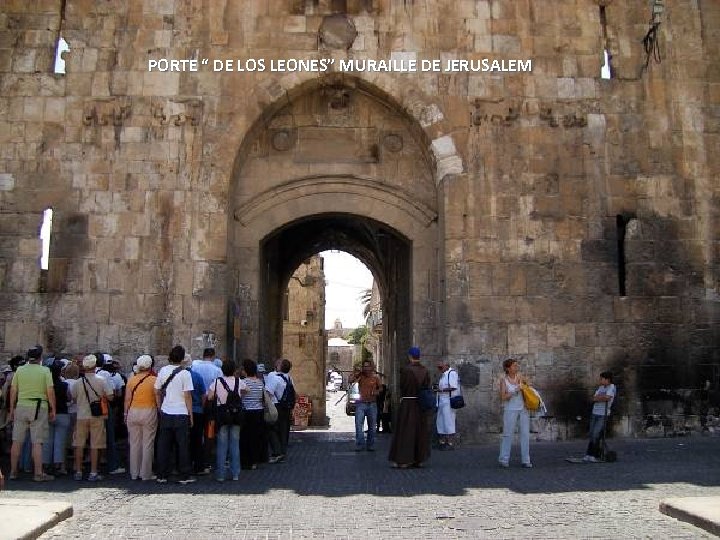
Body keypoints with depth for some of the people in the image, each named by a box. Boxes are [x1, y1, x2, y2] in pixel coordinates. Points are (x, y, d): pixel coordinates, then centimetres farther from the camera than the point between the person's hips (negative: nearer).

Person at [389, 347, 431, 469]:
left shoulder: (406, 369, -14)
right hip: (421, 403, 5)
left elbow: (402, 386, -8)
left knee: (405, 431, 1)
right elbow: (427, 387, 6)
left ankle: (403, 460, 1)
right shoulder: (425, 370, 3)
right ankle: (419, 459, 18)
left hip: (408, 403, -5)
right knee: (420, 430, 12)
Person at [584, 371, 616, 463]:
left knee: (596, 435, -11)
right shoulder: (600, 387, 14)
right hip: (595, 413, 6)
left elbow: (607, 398, -19)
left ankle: (593, 455, -6)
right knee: (592, 435, 2)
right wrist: (603, 397, -12)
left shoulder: (612, 387, -4)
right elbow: (594, 398, 3)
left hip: (603, 415, -6)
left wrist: (598, 397, -3)